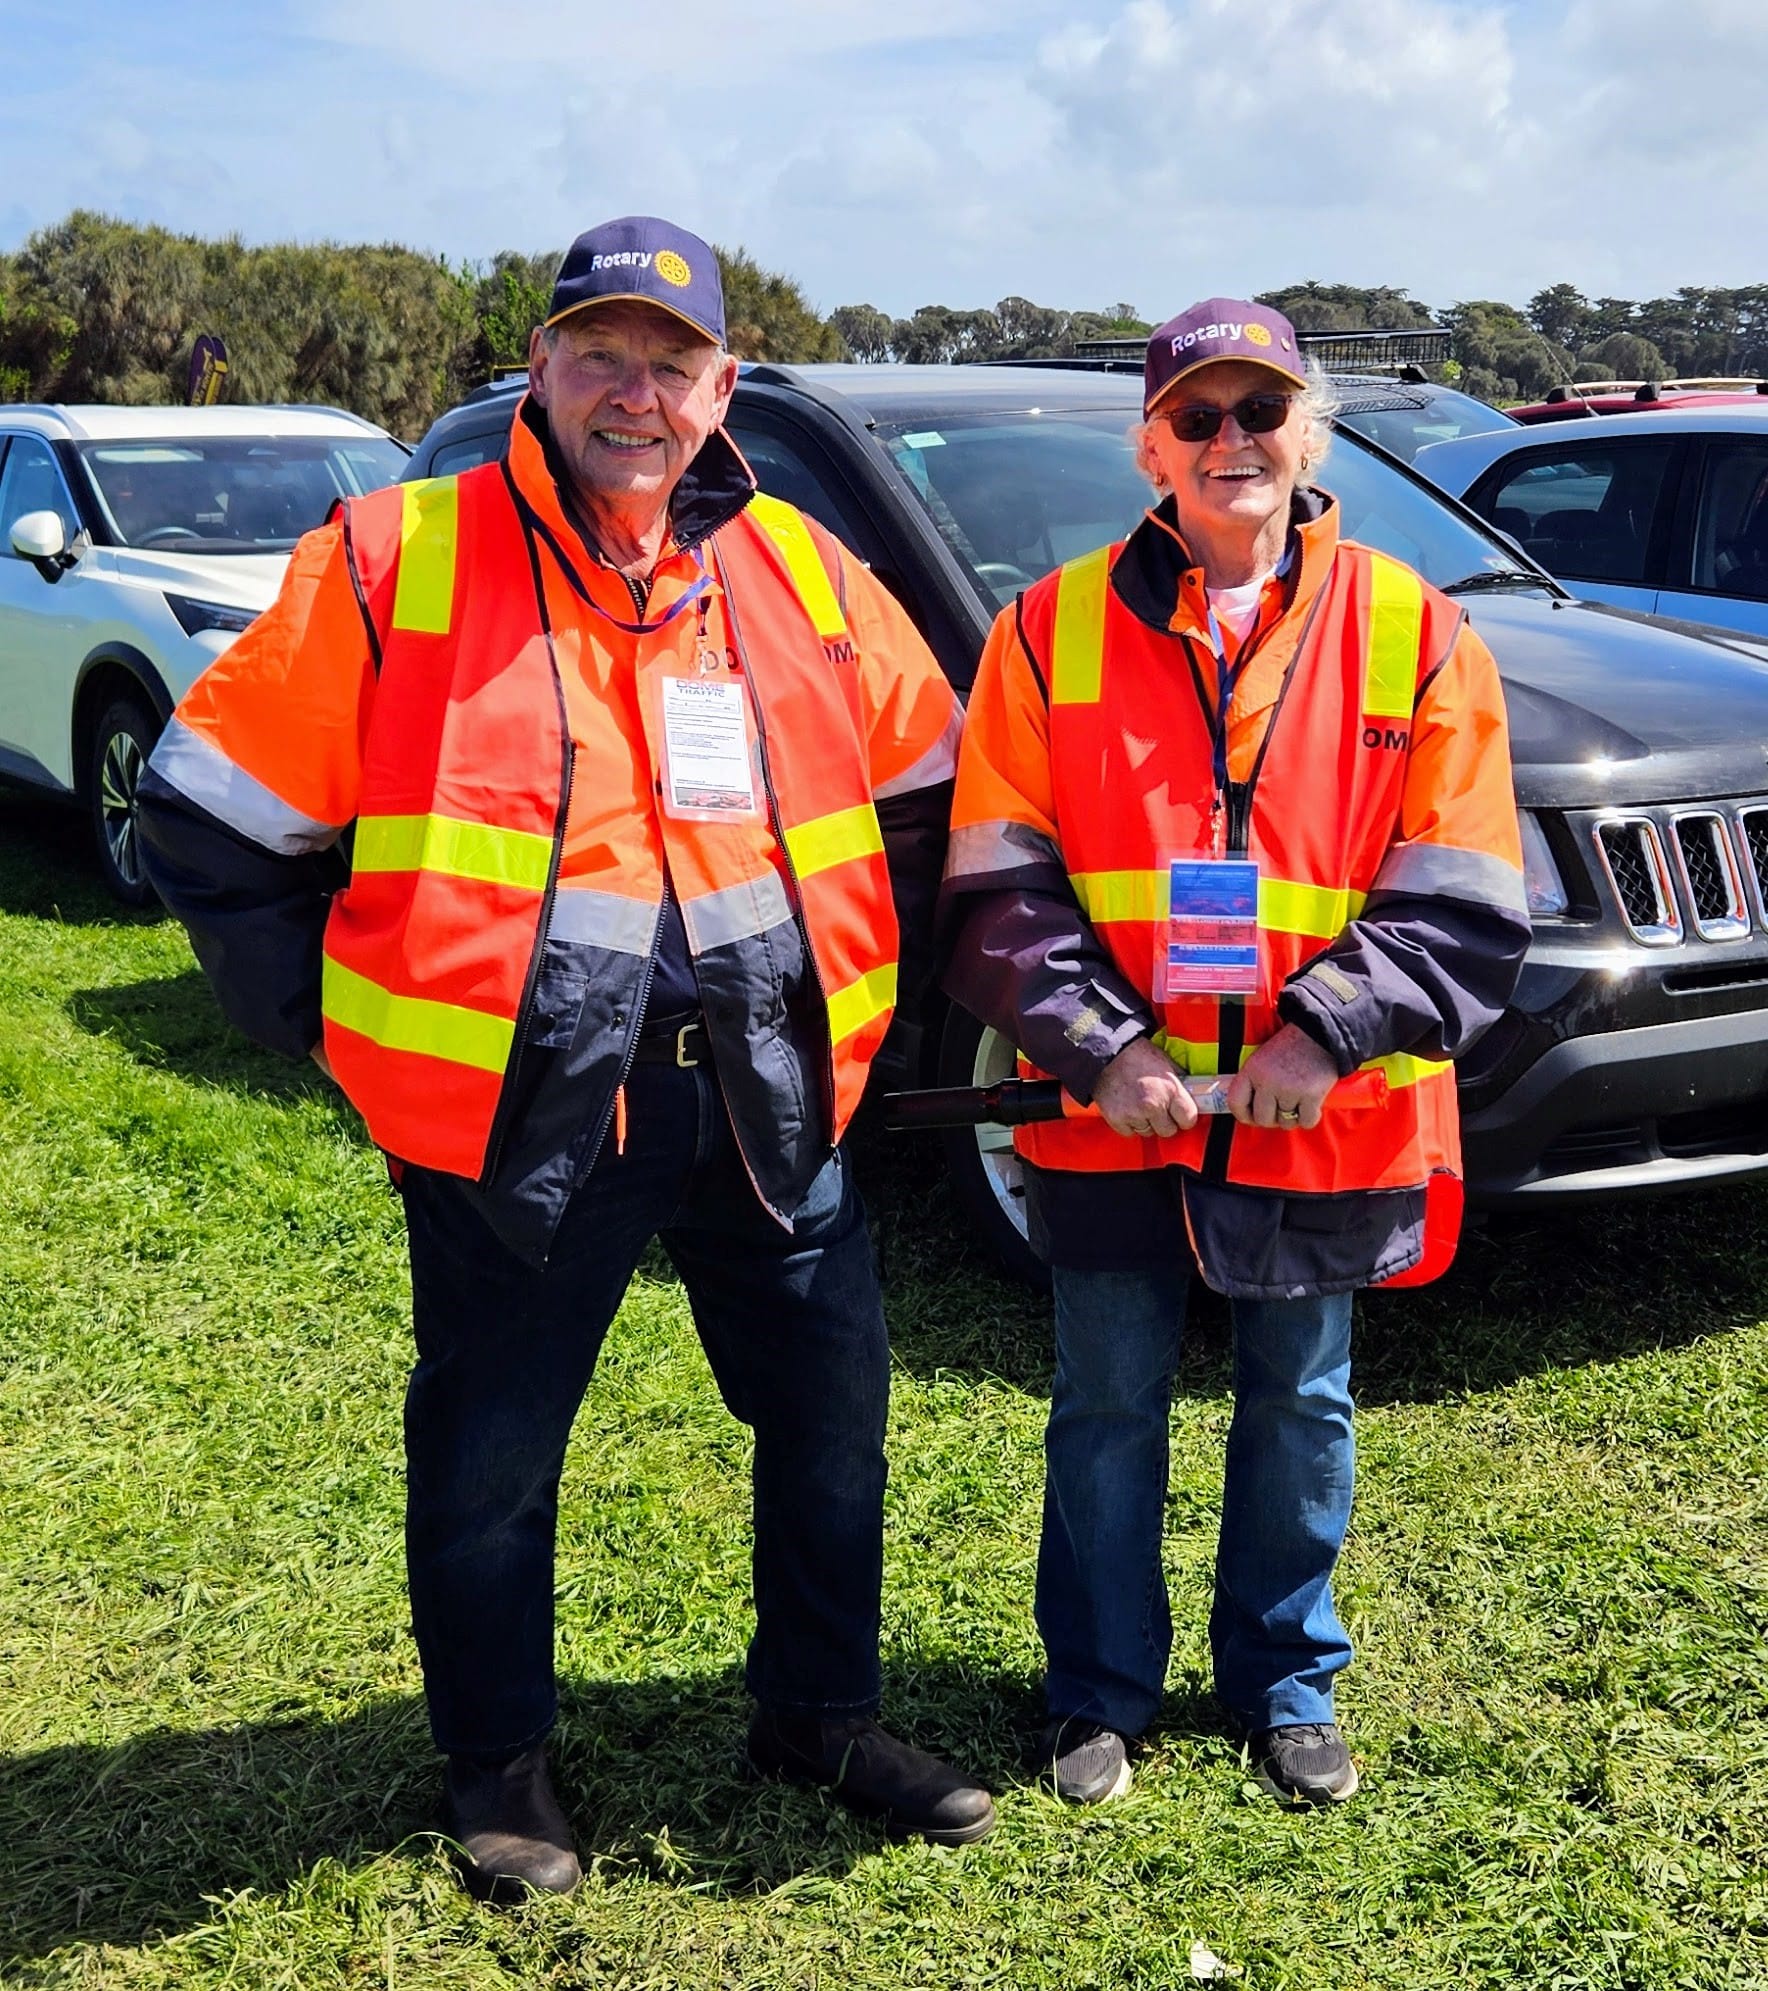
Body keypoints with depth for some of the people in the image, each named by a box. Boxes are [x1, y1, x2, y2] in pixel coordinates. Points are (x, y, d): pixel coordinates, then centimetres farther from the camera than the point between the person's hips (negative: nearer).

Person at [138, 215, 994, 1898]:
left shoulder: (800, 572, 5)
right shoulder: (396, 560, -7)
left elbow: (924, 795, 17)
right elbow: (214, 815, -2)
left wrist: (852, 994, 10)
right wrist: (337, 1024, -3)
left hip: (767, 1104, 4)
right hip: (511, 1111, -3)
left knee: (831, 1417, 13)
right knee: (489, 1459, 10)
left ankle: (820, 1714, 36)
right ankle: (495, 1766, 33)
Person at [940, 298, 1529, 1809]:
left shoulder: (1412, 633, 0)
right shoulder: (1055, 628, 0)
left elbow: (1466, 903, -3)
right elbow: (1000, 886, -3)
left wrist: (1328, 1030, -15)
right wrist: (1097, 1044, -14)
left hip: (1325, 1118, 1)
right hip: (1112, 1112, 0)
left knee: (1300, 1405, 15)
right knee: (1109, 1406, 12)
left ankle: (1287, 1685, 35)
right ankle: (1101, 1692, 30)